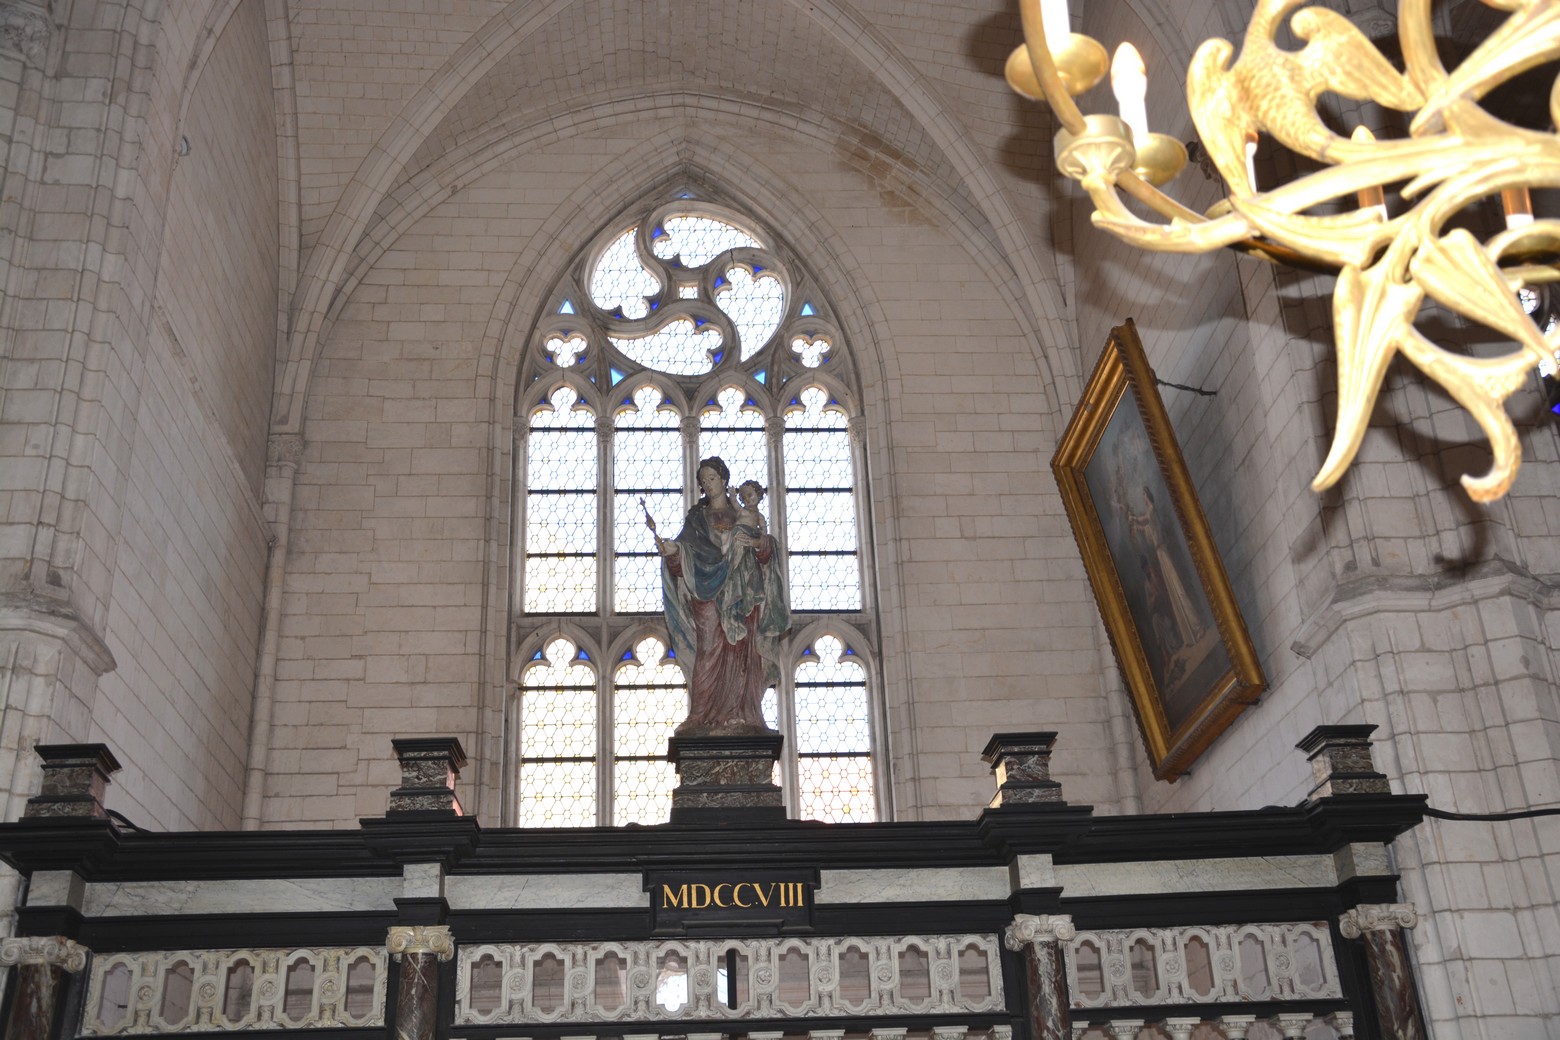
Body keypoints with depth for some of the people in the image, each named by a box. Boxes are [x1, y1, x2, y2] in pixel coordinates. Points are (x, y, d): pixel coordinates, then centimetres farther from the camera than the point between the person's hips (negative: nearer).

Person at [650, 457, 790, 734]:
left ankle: (740, 718, -5)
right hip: (710, 594, -1)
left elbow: (769, 544, 7)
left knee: (741, 656, -5)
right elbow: (687, 548, -1)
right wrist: (671, 549, -22)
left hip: (742, 594, 1)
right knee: (711, 653, -13)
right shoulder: (697, 516, 14)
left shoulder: (742, 515, 16)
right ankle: (706, 719, -16)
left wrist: (757, 542, -15)